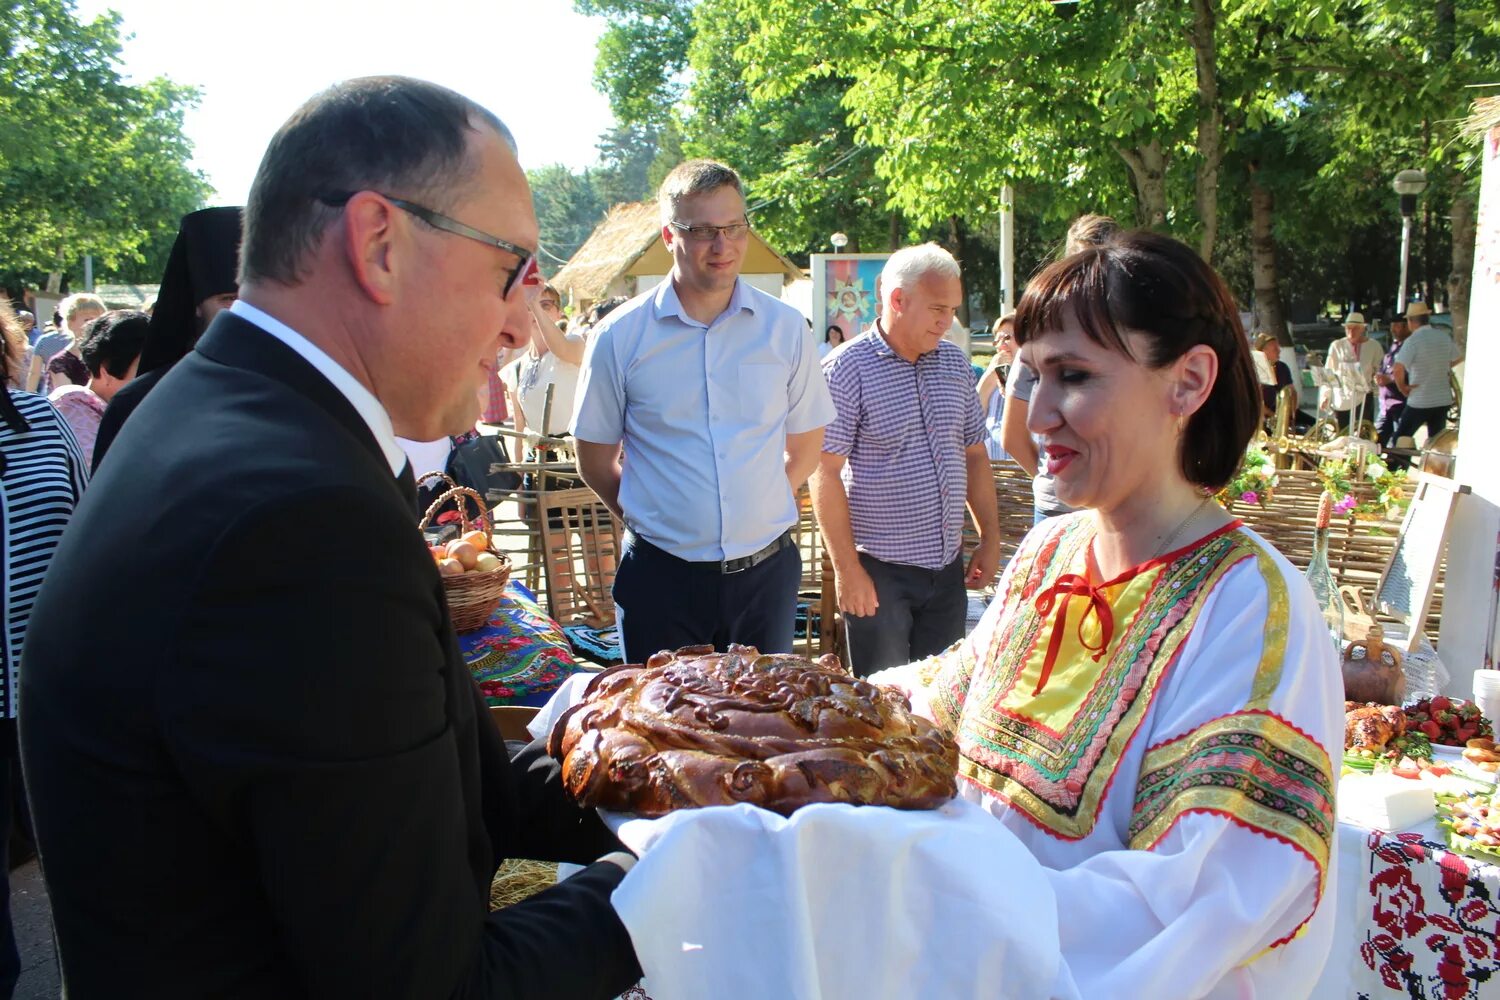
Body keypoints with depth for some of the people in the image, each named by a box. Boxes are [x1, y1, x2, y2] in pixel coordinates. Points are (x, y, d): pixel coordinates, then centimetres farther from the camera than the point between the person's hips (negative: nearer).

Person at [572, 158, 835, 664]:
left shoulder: (785, 328, 0)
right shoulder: (619, 336, -5)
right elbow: (596, 461, 4)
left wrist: (759, 512, 8)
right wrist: (654, 522, 4)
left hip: (766, 571, 2)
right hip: (662, 578, -1)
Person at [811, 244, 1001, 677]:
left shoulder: (955, 362, 8)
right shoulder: (847, 368, -11)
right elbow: (824, 473, -13)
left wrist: (990, 539, 12)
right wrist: (846, 568, -15)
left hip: (947, 566, 6)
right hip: (878, 571, -5)